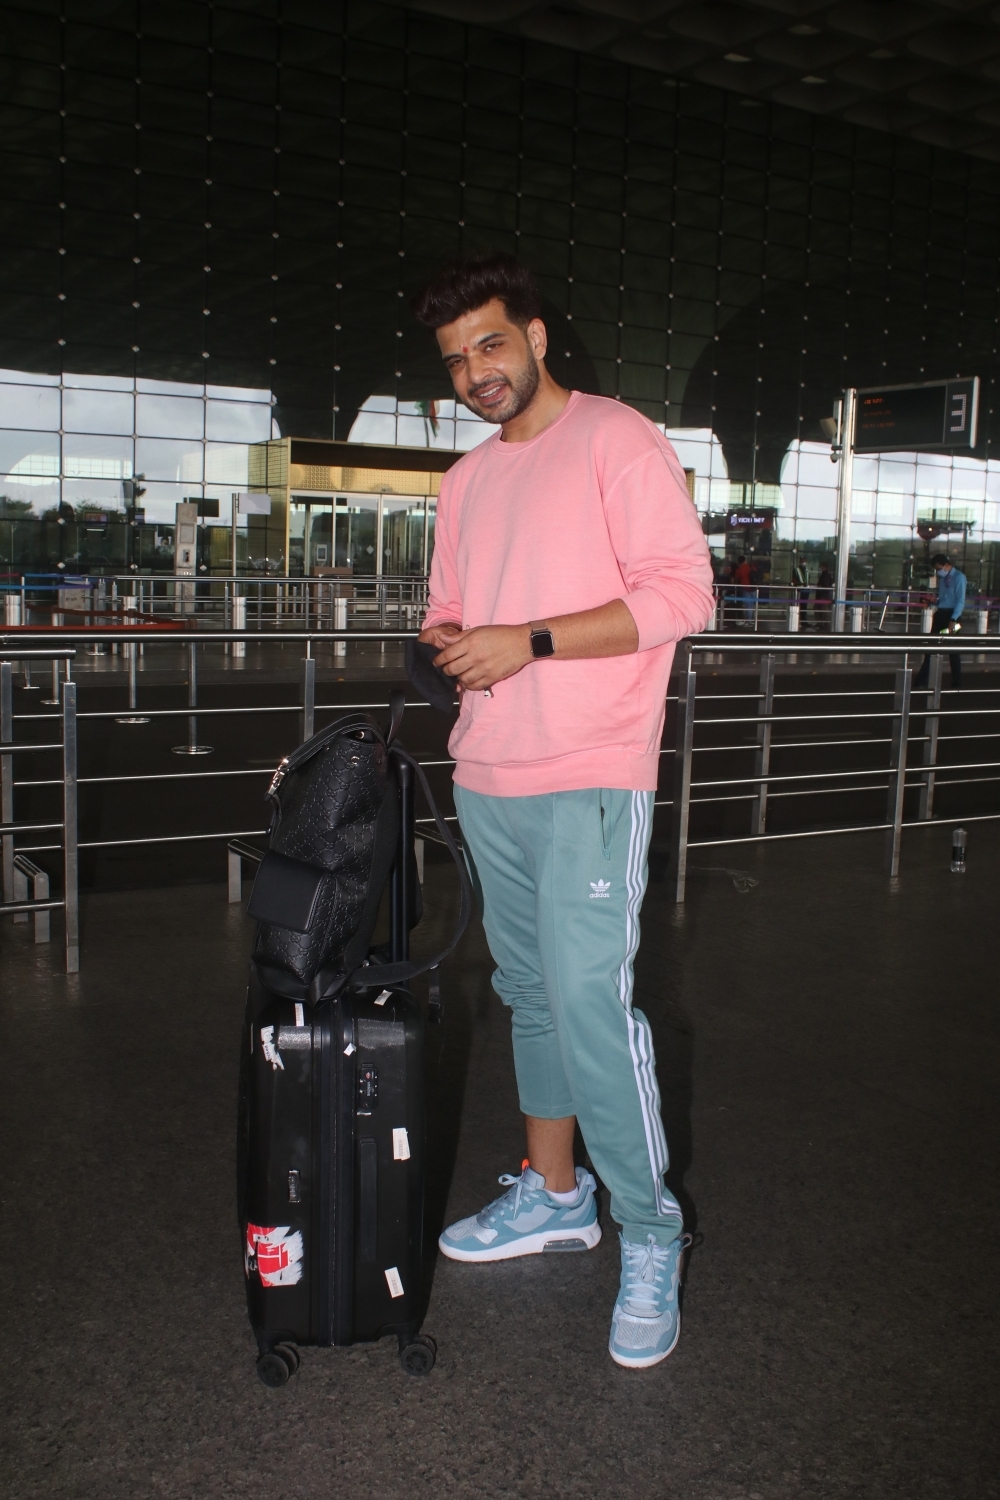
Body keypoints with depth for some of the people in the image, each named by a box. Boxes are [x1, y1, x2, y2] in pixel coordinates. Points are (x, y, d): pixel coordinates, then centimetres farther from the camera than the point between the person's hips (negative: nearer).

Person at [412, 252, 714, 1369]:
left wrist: (529, 641, -18)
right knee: (528, 993, 14)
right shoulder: (466, 482, 19)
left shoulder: (616, 439, -4)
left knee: (588, 999, -12)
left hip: (588, 780, -7)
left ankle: (649, 1234, 5)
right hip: (486, 776, 8)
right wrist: (444, 640, 2)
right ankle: (552, 1193, 29)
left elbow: (681, 592, -13)